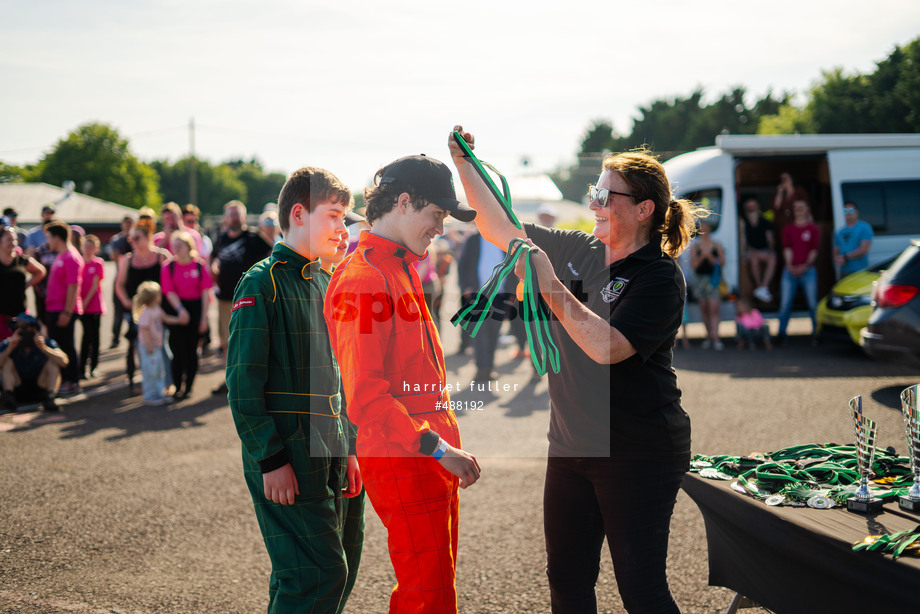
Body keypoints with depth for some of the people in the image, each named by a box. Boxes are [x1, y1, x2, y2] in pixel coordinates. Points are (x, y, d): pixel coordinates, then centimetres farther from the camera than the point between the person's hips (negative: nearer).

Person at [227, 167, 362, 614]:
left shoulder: (326, 284, 15)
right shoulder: (261, 283, -10)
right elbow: (243, 382, -14)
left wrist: (348, 449, 14)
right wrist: (270, 460, -17)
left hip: (328, 456, 8)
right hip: (287, 459, -8)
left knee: (326, 571, 11)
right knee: (321, 573, -12)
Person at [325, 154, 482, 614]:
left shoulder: (403, 269, 16)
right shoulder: (363, 278, -16)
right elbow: (364, 392, -23)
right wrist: (437, 448, -23)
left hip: (432, 458, 10)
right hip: (402, 460, -10)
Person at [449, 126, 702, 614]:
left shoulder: (660, 278, -14)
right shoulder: (577, 251, 6)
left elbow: (606, 347, -27)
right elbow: (500, 229, 14)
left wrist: (552, 287, -27)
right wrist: (464, 165, 7)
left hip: (637, 456, -7)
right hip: (571, 445, 7)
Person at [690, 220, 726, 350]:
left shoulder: (717, 246, 5)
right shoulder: (695, 247, 8)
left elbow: (722, 263, -1)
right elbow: (693, 265, 1)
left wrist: (710, 257, -15)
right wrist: (702, 257, -15)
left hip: (713, 279, -2)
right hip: (699, 279, 2)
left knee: (714, 309, -12)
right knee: (704, 309, 5)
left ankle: (715, 338, -18)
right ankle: (709, 336, 14)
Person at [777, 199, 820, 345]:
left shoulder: (813, 229, 8)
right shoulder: (788, 229, 14)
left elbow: (814, 250, 0)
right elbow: (787, 248, 4)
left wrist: (805, 266, -12)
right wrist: (790, 265, -11)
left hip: (808, 270, -2)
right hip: (790, 270, 2)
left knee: (813, 304, -3)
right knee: (785, 304, -3)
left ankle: (816, 333, 5)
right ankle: (781, 333, 2)